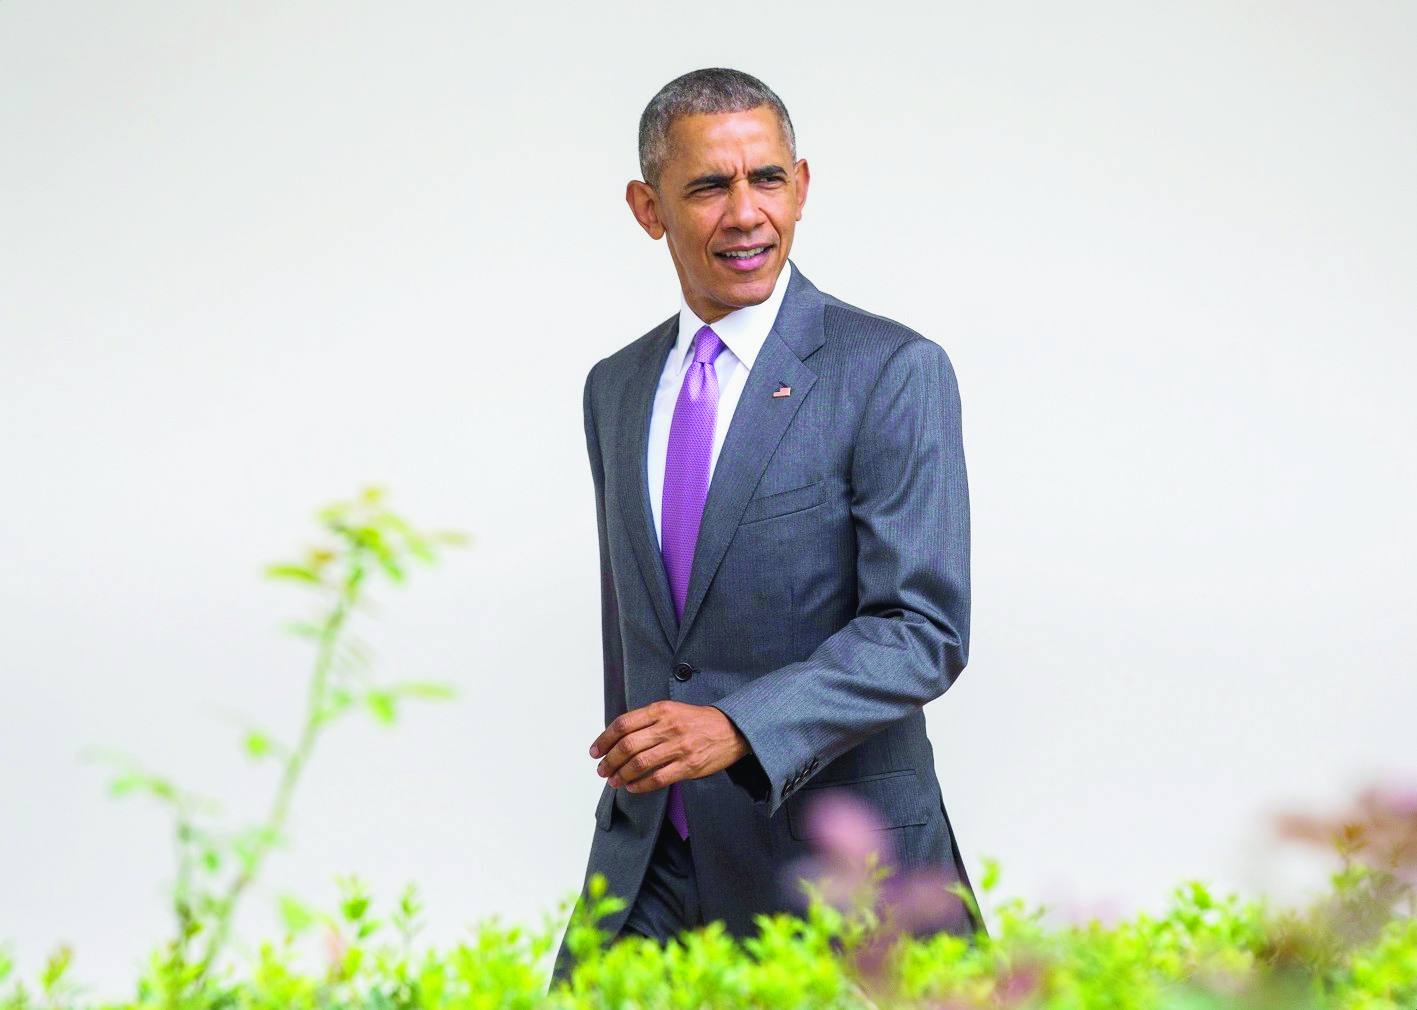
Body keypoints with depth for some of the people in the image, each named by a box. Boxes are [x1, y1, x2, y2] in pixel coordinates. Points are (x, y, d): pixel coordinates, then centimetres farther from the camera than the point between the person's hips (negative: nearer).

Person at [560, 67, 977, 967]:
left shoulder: (893, 373, -9)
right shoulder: (615, 388, 11)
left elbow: (925, 630, -17)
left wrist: (736, 726, -28)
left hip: (830, 861, -5)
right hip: (650, 863, 5)